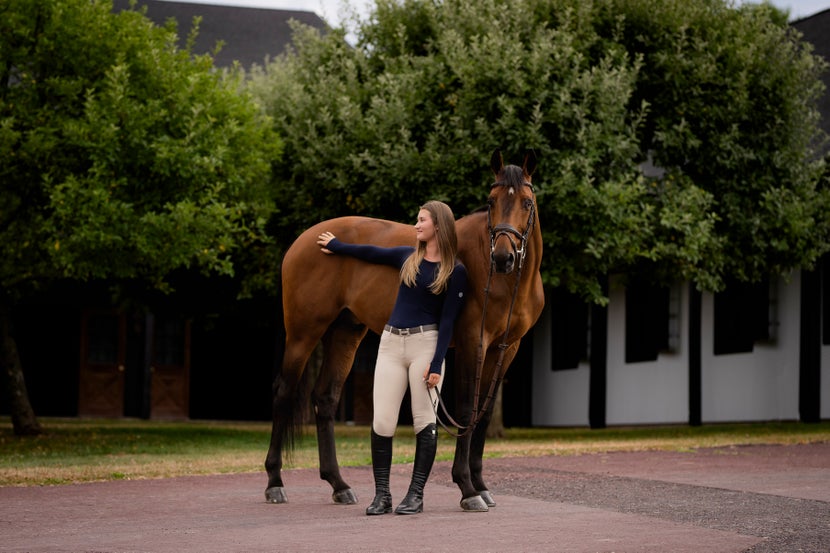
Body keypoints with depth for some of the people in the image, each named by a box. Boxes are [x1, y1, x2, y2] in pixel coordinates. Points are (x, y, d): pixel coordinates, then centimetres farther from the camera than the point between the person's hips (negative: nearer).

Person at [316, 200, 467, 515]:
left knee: (424, 421, -2)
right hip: (391, 342, 4)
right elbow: (371, 253, 28)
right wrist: (336, 246, 39)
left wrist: (436, 364, -13)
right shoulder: (408, 258, 12)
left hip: (425, 344, -4)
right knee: (382, 421, -3)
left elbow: (447, 320, -7)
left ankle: (416, 495, 4)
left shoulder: (455, 272, -2)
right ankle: (382, 495, 2)